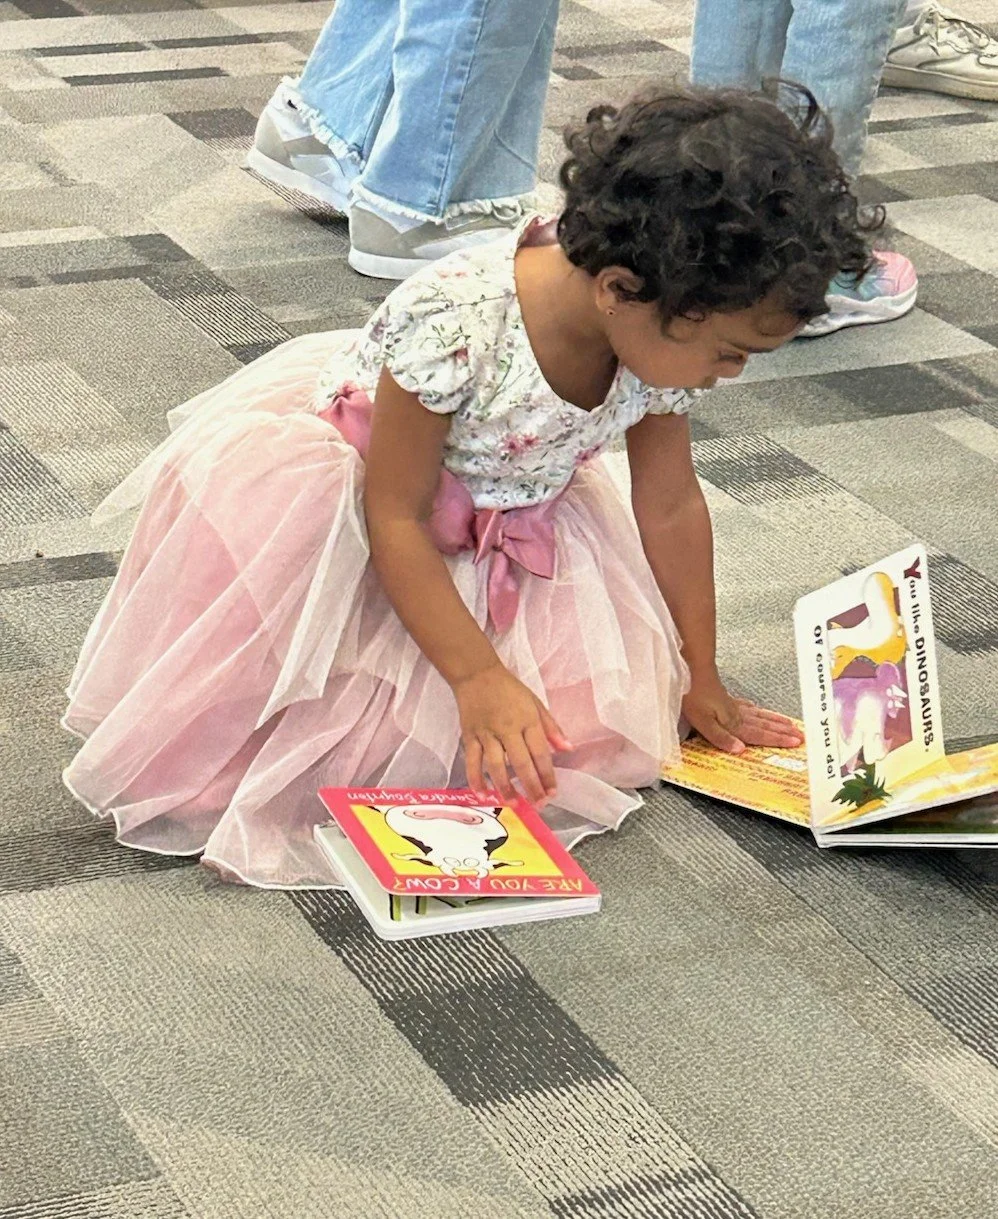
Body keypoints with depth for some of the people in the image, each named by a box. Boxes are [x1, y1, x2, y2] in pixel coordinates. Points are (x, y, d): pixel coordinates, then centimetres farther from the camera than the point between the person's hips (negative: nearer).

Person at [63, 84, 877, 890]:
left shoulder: (665, 340, -19)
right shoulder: (454, 325, -38)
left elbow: (671, 507, -3)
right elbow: (396, 516, -28)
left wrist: (701, 683, 5)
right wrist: (480, 678, -29)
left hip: (508, 528, 5)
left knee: (604, 711, -13)